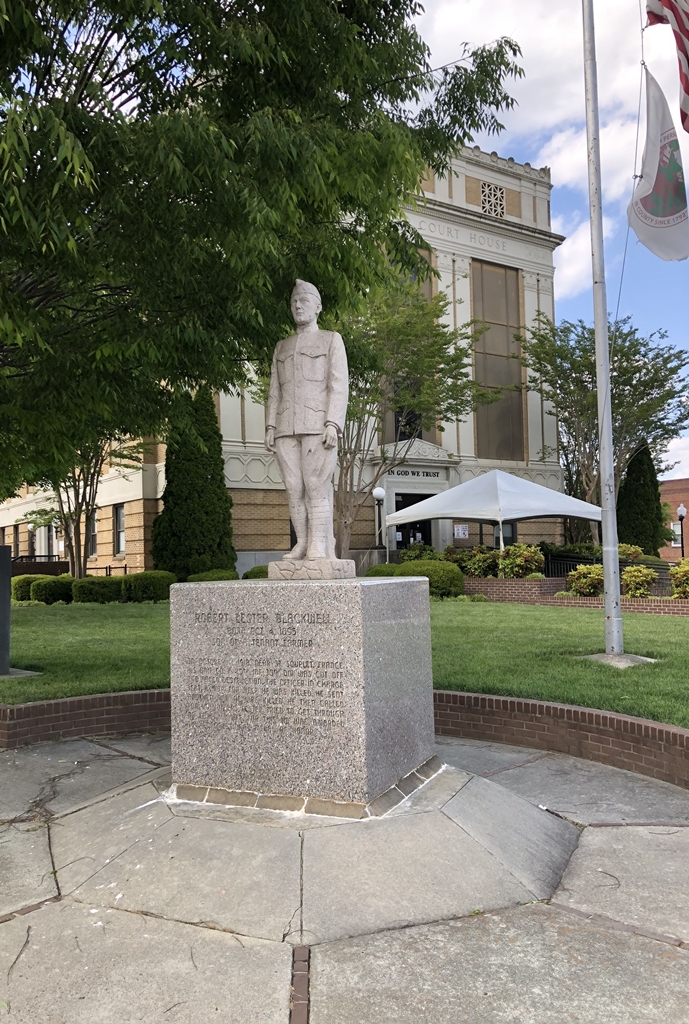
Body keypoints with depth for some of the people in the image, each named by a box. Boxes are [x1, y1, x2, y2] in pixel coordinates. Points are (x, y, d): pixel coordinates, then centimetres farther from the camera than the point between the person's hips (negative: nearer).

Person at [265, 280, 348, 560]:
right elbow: (274, 392, 20)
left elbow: (340, 385, 0)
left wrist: (333, 424, -13)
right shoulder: (282, 347, 25)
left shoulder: (331, 339, 12)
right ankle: (302, 544, 0)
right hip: (286, 428, 4)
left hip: (318, 424, -4)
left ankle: (321, 548, -10)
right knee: (294, 488, -2)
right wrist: (270, 427, 6)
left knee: (317, 486, -11)